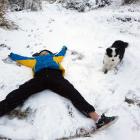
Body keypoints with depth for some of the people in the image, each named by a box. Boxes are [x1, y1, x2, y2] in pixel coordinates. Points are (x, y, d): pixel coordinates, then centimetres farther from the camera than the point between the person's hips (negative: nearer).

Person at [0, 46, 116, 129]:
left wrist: (64, 48, 80)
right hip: (40, 77, 1)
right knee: (18, 94, -24)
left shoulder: (54, 57, 41)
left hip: (55, 75, -1)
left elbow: (61, 53, 60)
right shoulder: (35, 59, 41)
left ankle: (98, 119, -39)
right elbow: (21, 58, 53)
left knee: (73, 94, -25)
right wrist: (12, 55, 69)